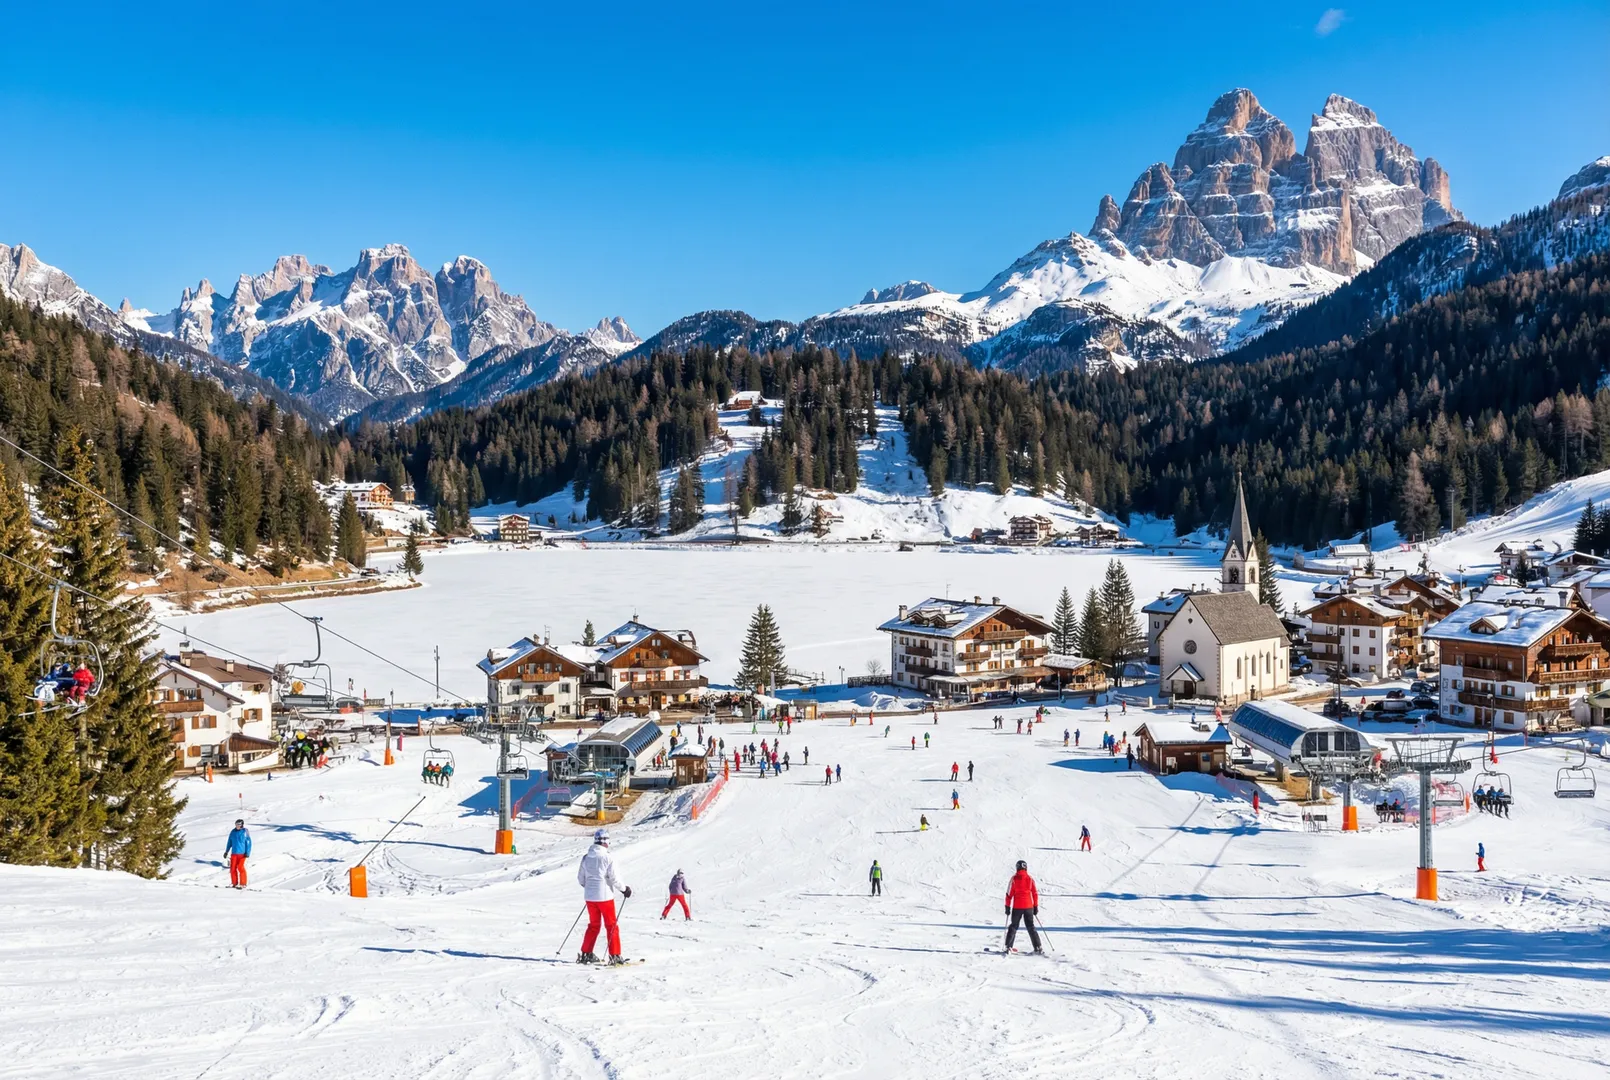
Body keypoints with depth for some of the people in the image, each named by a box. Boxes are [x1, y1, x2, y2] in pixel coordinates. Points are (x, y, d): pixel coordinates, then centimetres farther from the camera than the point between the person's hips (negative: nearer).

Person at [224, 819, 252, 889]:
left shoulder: (245, 832, -6)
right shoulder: (233, 832, 8)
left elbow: (248, 843, -5)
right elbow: (229, 842, 18)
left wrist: (248, 852, -10)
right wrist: (226, 851, 17)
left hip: (242, 853, -5)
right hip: (234, 853, 5)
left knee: (240, 867, -10)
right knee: (233, 868, 2)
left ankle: (243, 884, -2)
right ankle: (234, 883, 14)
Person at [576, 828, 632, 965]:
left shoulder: (586, 857, 3)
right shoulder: (608, 857, -13)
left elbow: (580, 879, 9)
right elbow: (613, 878, -13)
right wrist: (624, 889, 2)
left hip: (589, 896, 5)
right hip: (605, 896, -5)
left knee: (594, 925, 18)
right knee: (612, 925, 6)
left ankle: (586, 954, 16)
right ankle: (615, 955, 5)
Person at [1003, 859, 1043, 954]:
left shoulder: (1014, 879, -5)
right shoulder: (1030, 879, 1)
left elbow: (1009, 894, -5)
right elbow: (1035, 894, 4)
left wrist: (1007, 907, 1)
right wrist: (1036, 907, 11)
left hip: (1017, 907, -1)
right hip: (1029, 906, 2)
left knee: (1013, 926, 10)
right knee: (1031, 927, 10)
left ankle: (1008, 947, 2)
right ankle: (1037, 947, 2)